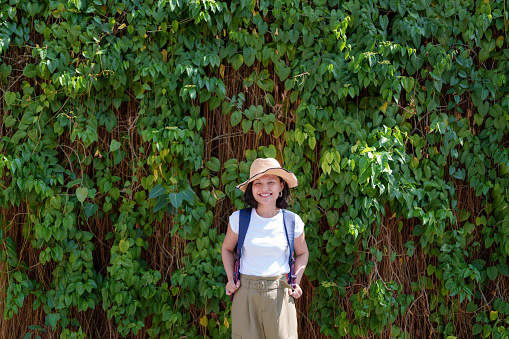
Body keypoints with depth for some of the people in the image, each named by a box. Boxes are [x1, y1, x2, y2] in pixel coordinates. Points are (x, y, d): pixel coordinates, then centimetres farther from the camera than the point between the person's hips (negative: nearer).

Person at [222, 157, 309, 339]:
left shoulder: (292, 222, -1)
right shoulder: (239, 219, -2)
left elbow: (302, 253, 16)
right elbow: (227, 249, 15)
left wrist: (296, 282, 3)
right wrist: (230, 279, 3)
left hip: (279, 293, 0)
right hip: (246, 291, 0)